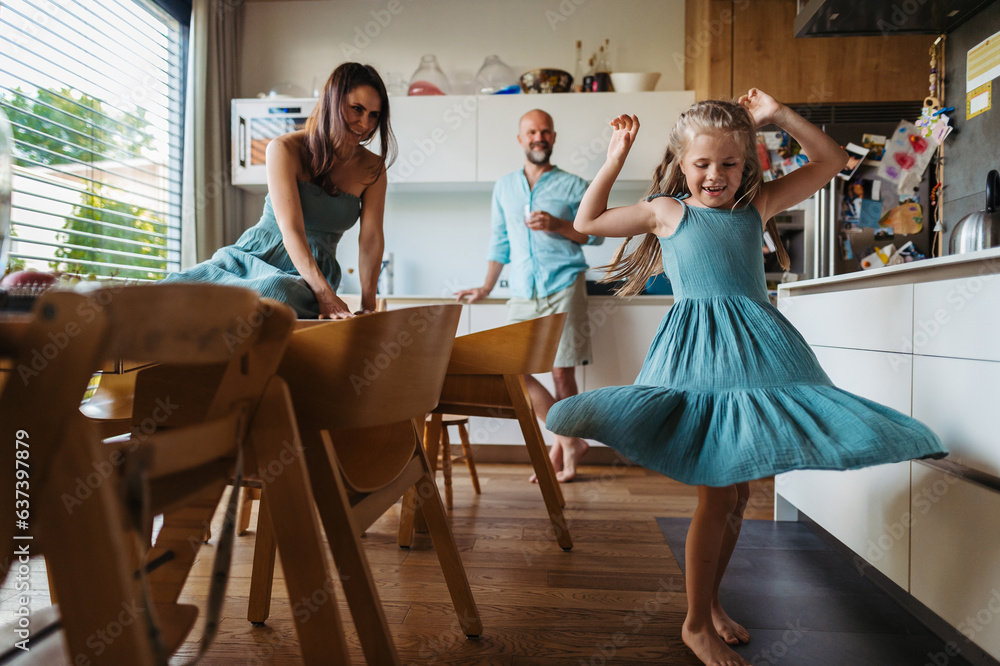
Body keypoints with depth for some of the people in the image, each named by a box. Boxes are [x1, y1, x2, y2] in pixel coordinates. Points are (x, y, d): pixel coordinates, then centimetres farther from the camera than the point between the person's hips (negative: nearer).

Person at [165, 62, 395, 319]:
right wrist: (324, 293, -31)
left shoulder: (372, 168, 2)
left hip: (314, 272, 2)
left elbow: (372, 238, -4)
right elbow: (291, 230, -18)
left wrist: (368, 303, -16)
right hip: (255, 256, -1)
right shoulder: (285, 149, -8)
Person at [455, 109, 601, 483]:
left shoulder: (573, 185, 8)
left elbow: (597, 234, 5)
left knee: (562, 372, -3)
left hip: (563, 289, -3)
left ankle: (560, 446, 15)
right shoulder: (504, 187, 18)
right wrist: (487, 288, 18)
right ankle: (570, 441, 9)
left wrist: (558, 225, -11)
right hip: (522, 295, 4)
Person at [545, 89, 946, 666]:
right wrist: (616, 157, 13)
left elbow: (832, 161, 20)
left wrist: (779, 115, 11)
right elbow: (588, 222, 13)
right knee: (717, 494, -4)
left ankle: (713, 603, 32)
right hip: (700, 358, -4)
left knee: (739, 493, 11)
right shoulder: (666, 210, 8)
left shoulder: (758, 205, 15)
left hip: (757, 352, 5)